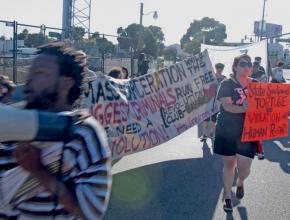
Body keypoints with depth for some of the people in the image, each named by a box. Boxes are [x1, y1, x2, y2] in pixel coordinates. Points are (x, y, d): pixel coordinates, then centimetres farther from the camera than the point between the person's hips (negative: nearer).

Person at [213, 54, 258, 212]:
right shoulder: (227, 84, -5)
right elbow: (226, 106, -17)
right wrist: (244, 108, -31)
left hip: (248, 131, 2)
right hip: (227, 131, -2)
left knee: (244, 168, -1)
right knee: (229, 164, 10)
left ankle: (240, 182, 36)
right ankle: (227, 196, 29)